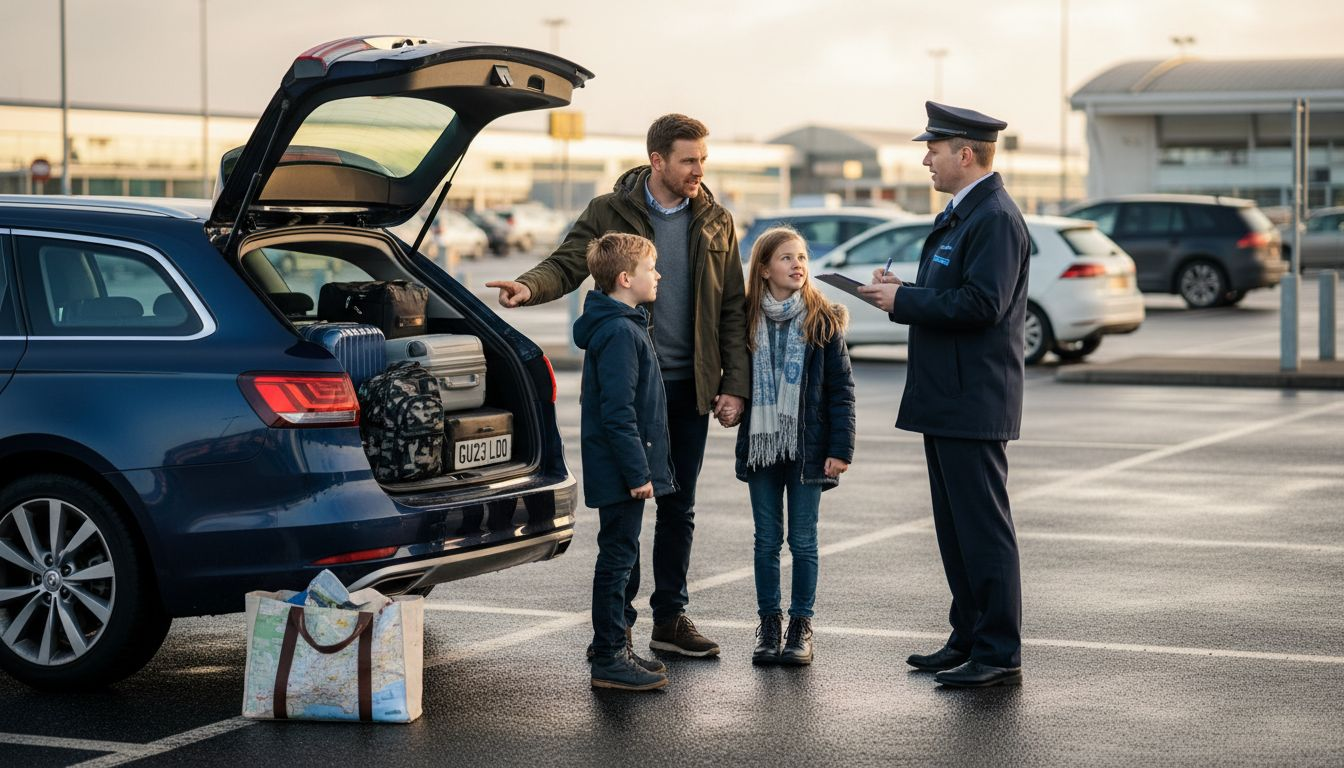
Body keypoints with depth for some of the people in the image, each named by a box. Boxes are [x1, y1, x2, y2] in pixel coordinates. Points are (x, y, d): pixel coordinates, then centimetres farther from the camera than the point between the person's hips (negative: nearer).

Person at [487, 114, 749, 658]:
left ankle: (670, 618, 20)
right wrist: (530, 286, -34)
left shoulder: (716, 223, 7)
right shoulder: (610, 213, -2)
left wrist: (734, 384, 1)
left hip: (688, 388, 3)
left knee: (678, 508, 10)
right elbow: (566, 265, -10)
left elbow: (732, 309, 8)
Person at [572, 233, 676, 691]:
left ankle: (615, 648, 24)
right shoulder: (619, 333, -19)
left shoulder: (623, 326, 14)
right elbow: (617, 411, -23)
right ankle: (609, 661, 0)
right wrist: (637, 472, -22)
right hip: (620, 470, -10)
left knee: (619, 556, 15)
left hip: (618, 470, 10)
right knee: (617, 557, -5)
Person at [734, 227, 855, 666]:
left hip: (806, 448, -2)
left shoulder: (823, 321, -3)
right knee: (767, 541, 9)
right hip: (760, 448, 2)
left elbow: (841, 388, -4)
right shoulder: (747, 321, 2)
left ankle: (801, 625, 14)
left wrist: (840, 448, -9)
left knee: (803, 541, 4)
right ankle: (768, 625, 17)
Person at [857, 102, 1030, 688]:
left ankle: (999, 655, -1)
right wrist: (902, 291, 6)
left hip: (973, 400, -11)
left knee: (983, 528, -6)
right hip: (946, 398, 11)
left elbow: (982, 304, -24)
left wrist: (904, 300, -17)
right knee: (954, 528, 15)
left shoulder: (995, 218, -15)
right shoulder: (959, 215, 18)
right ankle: (969, 639, 23)